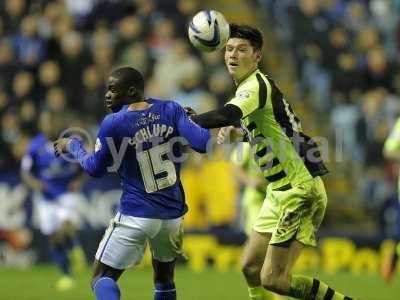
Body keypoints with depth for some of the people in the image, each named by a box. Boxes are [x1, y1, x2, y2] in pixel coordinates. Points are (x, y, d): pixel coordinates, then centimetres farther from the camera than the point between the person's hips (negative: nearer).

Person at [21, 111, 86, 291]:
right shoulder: (35, 146, -7)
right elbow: (25, 172, 1)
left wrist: (79, 181, -11)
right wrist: (33, 183, -20)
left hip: (67, 193, -1)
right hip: (46, 197, 1)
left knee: (66, 230, -26)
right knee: (54, 240, 4)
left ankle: (75, 249, 7)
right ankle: (66, 275, 23)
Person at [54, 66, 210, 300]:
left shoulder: (113, 124, -11)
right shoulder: (170, 110, -4)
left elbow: (96, 168, 1)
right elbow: (202, 143, -11)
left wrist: (72, 146, 19)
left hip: (136, 215, -4)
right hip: (172, 215, 4)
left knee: (103, 278, 3)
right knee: (165, 281, 23)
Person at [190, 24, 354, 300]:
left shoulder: (257, 85, -17)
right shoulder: (248, 87, 13)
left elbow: (227, 116, -36)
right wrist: (237, 133, 8)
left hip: (300, 192, -10)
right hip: (279, 192, 10)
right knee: (251, 268, 12)